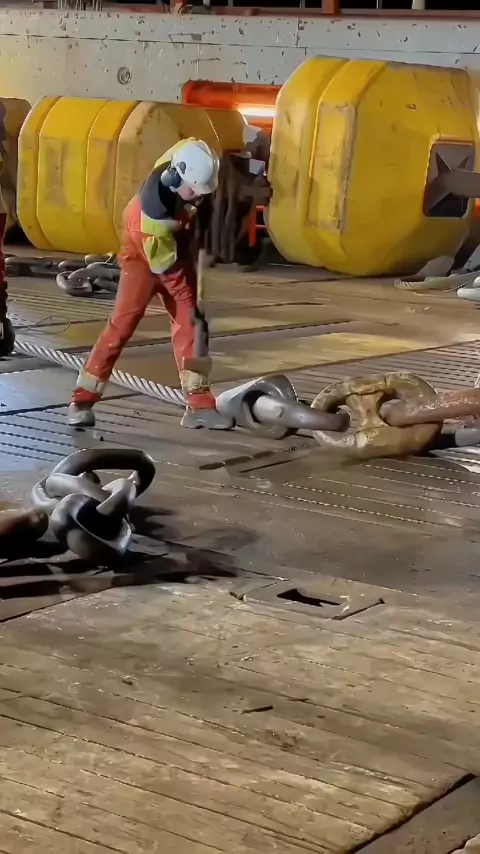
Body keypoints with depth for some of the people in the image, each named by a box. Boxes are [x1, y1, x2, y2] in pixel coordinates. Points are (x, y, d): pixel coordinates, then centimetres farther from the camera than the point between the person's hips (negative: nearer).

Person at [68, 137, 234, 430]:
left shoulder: (188, 164, -22)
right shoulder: (155, 201, -38)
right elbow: (161, 260, -28)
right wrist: (187, 295, -16)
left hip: (176, 250, 6)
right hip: (142, 255, -6)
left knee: (188, 323, 0)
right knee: (123, 323, -13)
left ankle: (200, 405, 1)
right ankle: (82, 401, -7)